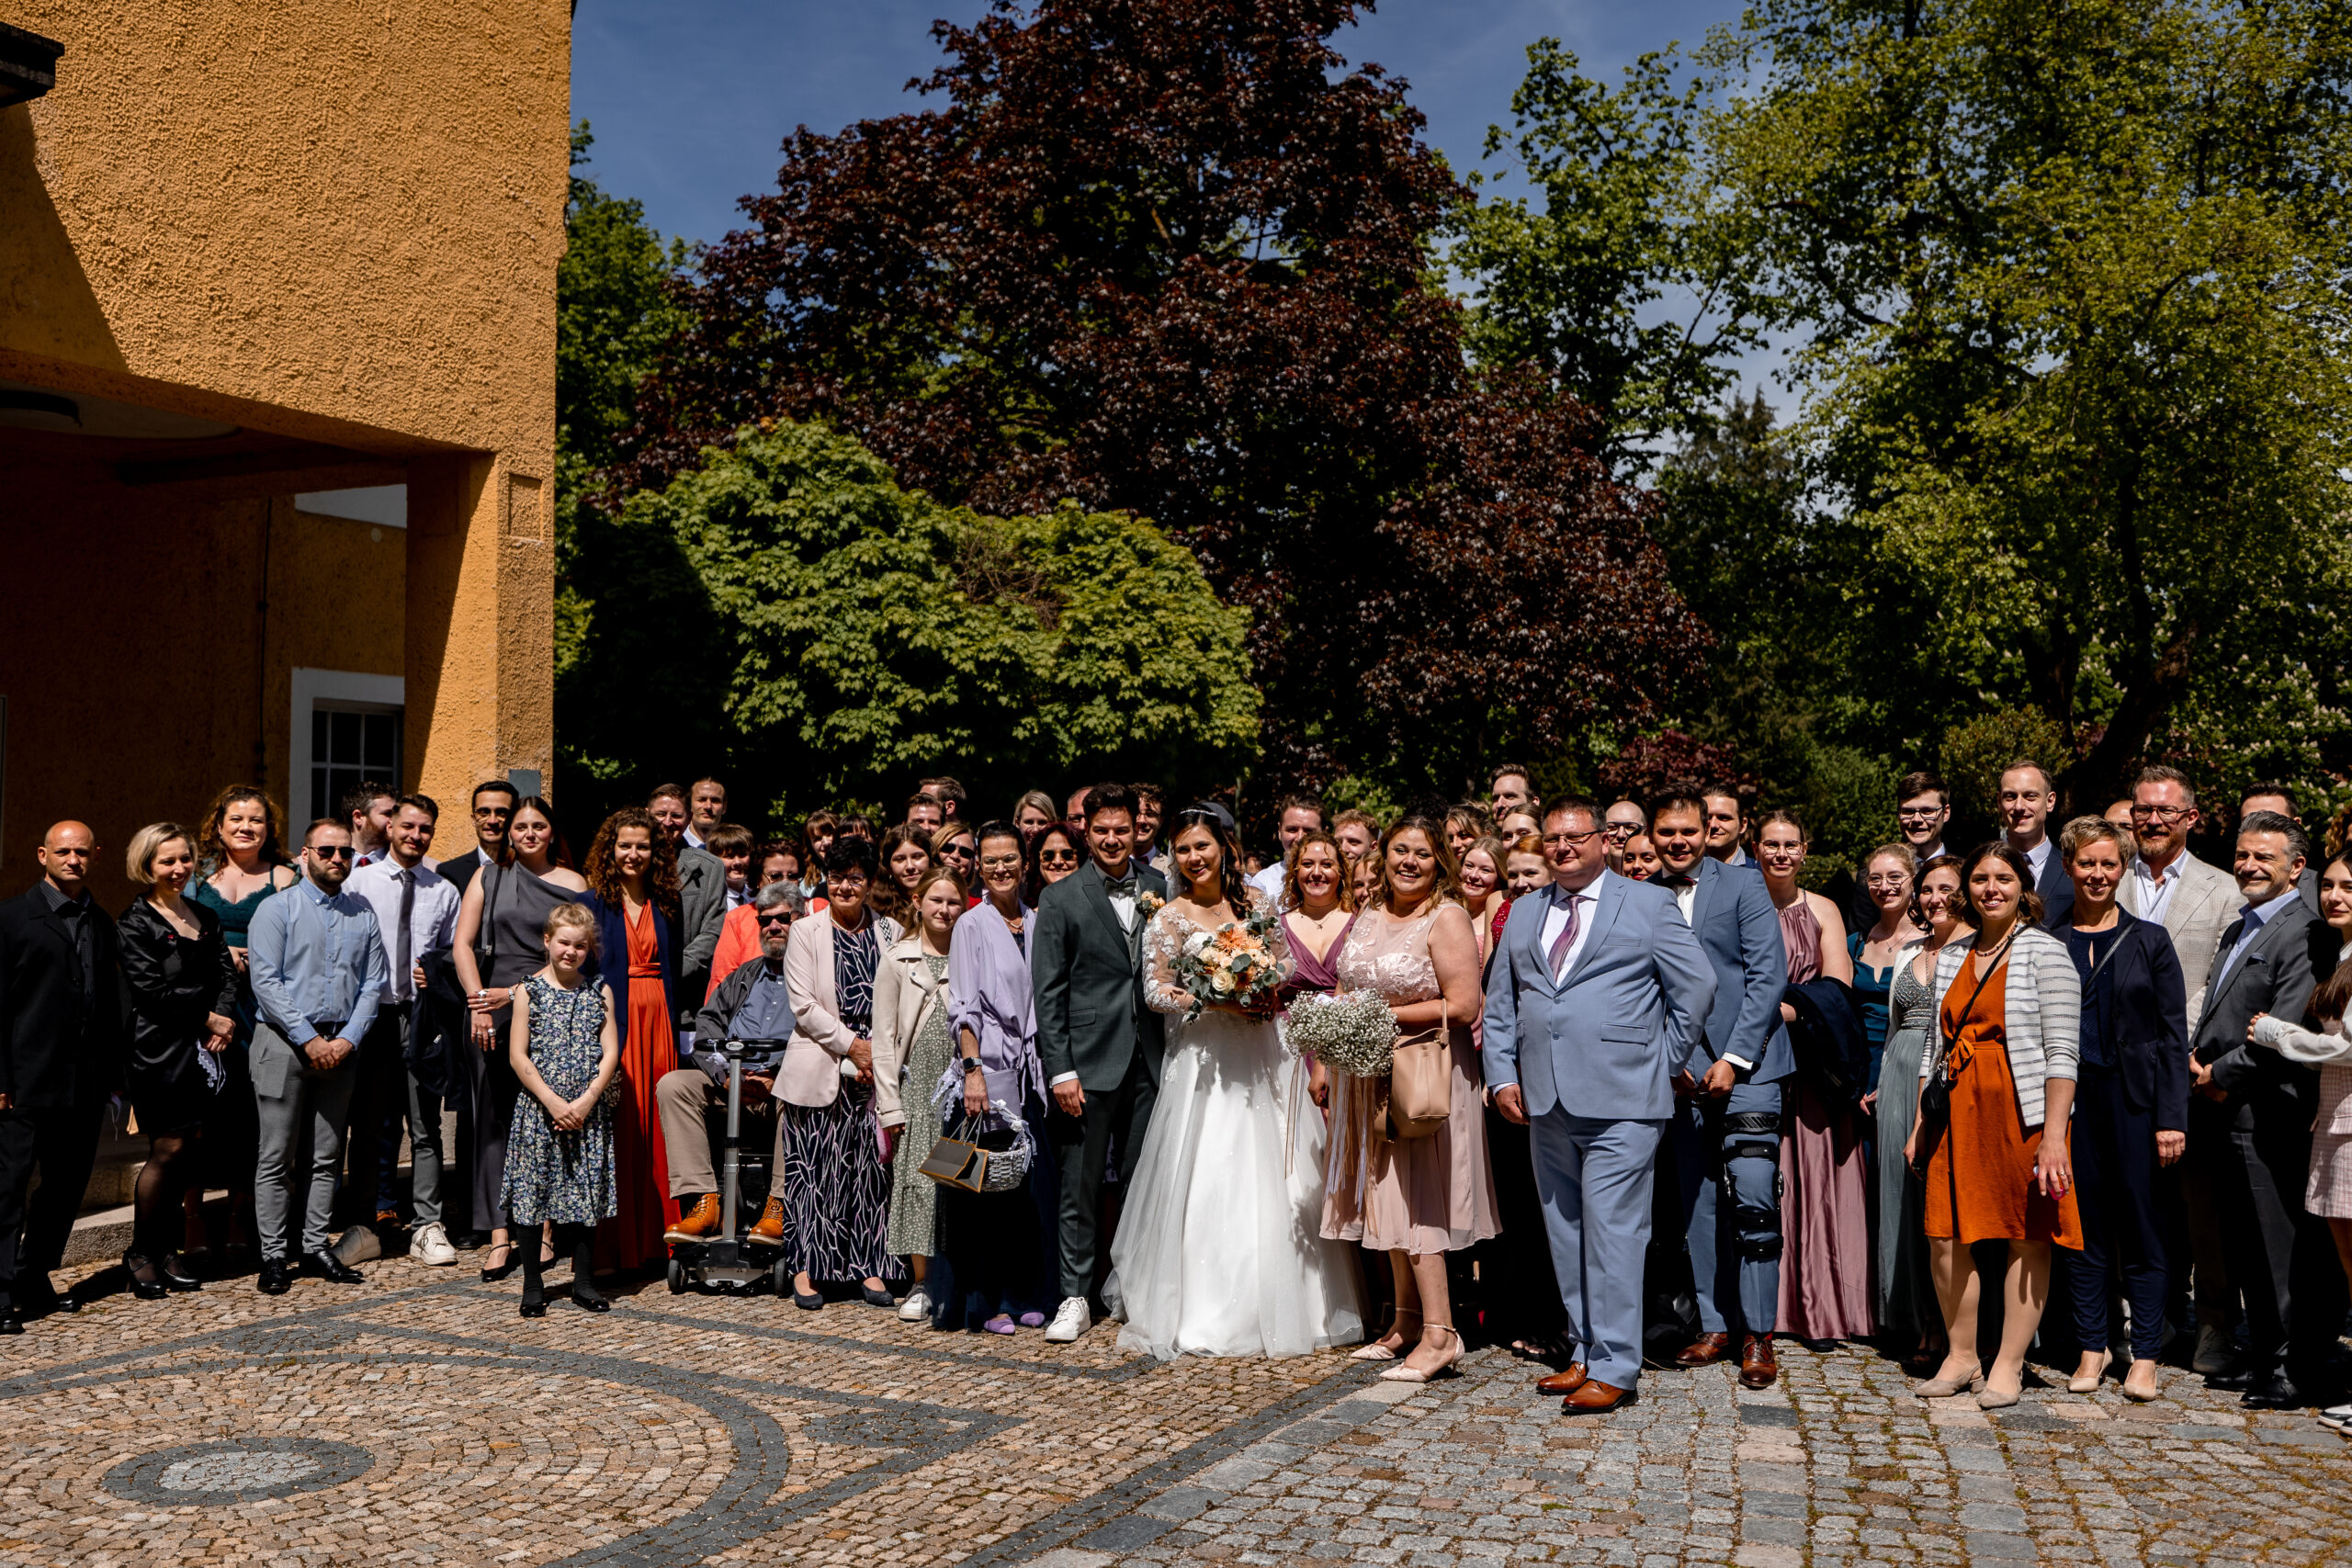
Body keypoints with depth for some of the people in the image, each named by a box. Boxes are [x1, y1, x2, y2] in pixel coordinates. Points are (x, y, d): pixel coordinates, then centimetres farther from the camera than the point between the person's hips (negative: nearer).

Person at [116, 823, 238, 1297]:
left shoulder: (205, 917, 16)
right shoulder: (135, 924, -4)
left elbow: (227, 973, 10)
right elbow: (154, 991, -12)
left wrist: (226, 1020, -7)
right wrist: (208, 1019, -8)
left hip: (204, 1046, 6)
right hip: (160, 1049, -6)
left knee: (193, 1146, 5)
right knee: (169, 1149, -5)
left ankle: (167, 1248, 16)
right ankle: (141, 1253, 10)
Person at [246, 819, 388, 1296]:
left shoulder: (363, 915, 11)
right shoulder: (278, 909, -2)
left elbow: (372, 984, 8)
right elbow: (266, 982, -9)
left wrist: (347, 1038, -6)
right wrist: (308, 1040, -13)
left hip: (340, 1046, 4)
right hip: (285, 1042, -4)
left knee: (327, 1157, 8)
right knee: (277, 1157, -2)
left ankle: (315, 1247, 15)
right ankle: (274, 1256, 4)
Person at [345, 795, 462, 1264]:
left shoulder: (445, 892, 10)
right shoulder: (359, 882, 5)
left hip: (423, 1014, 1)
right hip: (373, 1013, -1)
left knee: (425, 1125, 0)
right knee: (373, 1123, 6)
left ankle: (427, 1228, 2)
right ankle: (376, 1216, 18)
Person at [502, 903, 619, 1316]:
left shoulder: (600, 992, 5)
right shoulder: (529, 991, 0)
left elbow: (610, 1054, 0)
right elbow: (518, 1056, -5)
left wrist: (585, 1102, -11)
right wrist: (552, 1101, -12)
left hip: (587, 1111, 2)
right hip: (538, 1108, -1)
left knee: (586, 1193, 5)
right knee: (533, 1193, 2)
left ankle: (584, 1281, 16)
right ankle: (533, 1285, 13)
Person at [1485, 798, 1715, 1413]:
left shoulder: (1650, 905, 3)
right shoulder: (1523, 913, 17)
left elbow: (1697, 986, 4)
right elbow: (1499, 1004, 18)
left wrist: (1667, 1059, 4)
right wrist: (1502, 1075, 7)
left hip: (1620, 1101, -5)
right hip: (1545, 1103, 5)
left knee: (1611, 1230, -8)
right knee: (1565, 1234, 9)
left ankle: (1615, 1368, -2)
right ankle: (1584, 1354, 19)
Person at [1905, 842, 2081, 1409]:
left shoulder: (2045, 952, -4)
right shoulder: (1952, 957, 14)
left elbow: (2061, 1053, -10)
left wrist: (2054, 1135, -16)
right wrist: (1921, 1122, 13)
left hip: (2023, 1112, -5)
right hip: (1958, 1113, 5)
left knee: (2027, 1237, 2)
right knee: (1945, 1236, 3)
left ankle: (2009, 1364, 12)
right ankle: (1961, 1357, 17)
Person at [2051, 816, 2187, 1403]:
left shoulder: (2149, 940, 4)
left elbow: (2175, 1034, 1)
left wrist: (2171, 1118, -6)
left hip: (2133, 1097, -1)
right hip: (2071, 1098, 1)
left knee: (2140, 1227, 2)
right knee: (2082, 1226, 6)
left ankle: (2144, 1356, 11)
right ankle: (2091, 1347, 16)